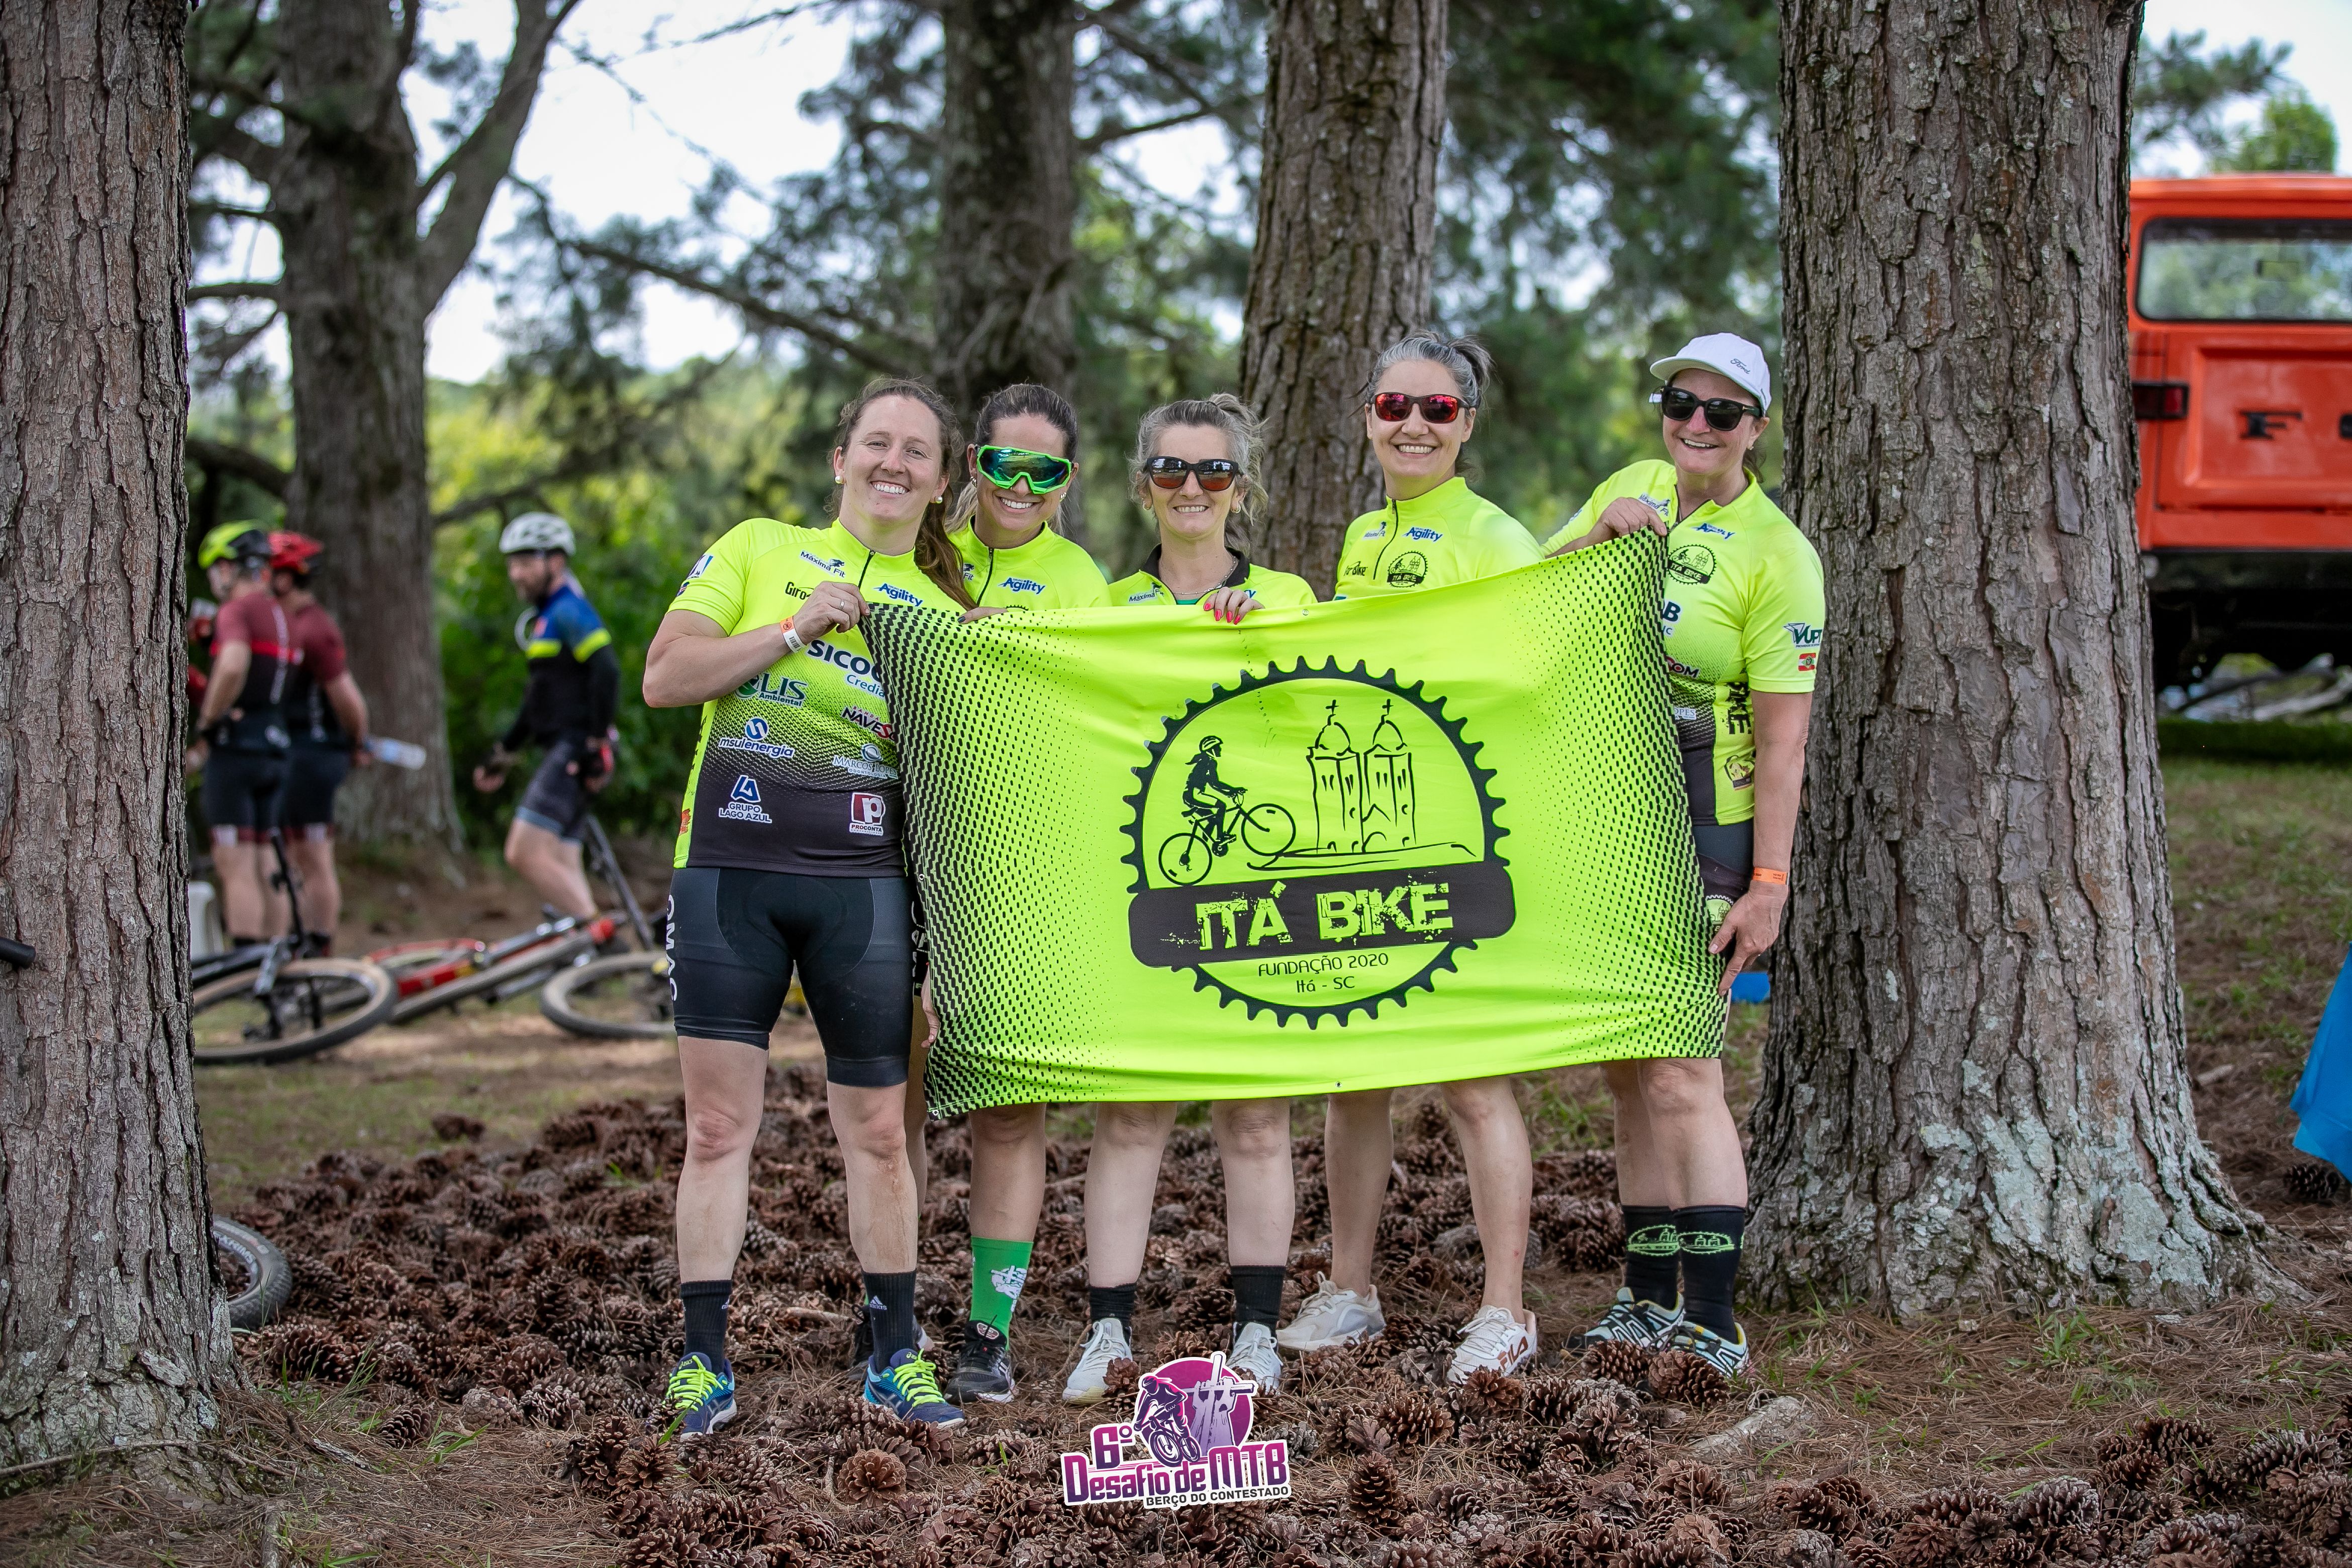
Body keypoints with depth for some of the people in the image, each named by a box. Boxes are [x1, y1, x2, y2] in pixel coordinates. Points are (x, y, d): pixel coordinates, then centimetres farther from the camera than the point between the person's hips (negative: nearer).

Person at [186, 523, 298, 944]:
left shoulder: (236, 610, -10)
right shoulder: (282, 617, 18)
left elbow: (233, 667, -29)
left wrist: (205, 727, -16)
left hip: (237, 746, -9)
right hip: (276, 747, 9)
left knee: (235, 866, -8)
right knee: (259, 864, 14)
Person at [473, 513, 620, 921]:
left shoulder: (570, 611, -9)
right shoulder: (546, 617, 22)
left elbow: (607, 670, -21)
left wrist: (598, 744, -23)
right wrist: (503, 754, 27)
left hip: (575, 750, -10)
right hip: (561, 751, 10)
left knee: (526, 853, -15)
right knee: (562, 868, 6)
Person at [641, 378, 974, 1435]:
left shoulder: (945, 616, 12)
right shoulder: (759, 550, 7)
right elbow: (664, 677, -3)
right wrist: (794, 632, -10)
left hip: (863, 886, 1)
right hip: (728, 872, -1)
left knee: (878, 1129, 5)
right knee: (719, 1123, 0)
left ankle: (894, 1357, 16)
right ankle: (703, 1363, 6)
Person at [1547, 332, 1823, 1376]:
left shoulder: (1776, 555, -11)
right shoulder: (1632, 490, 8)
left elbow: (1783, 739, -14)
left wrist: (1769, 884, -18)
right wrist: (1599, 535, -10)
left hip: (1700, 833, -7)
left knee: (1681, 1075, -12)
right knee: (1629, 1073, 10)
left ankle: (1714, 1328, -10)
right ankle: (1650, 1301, 18)